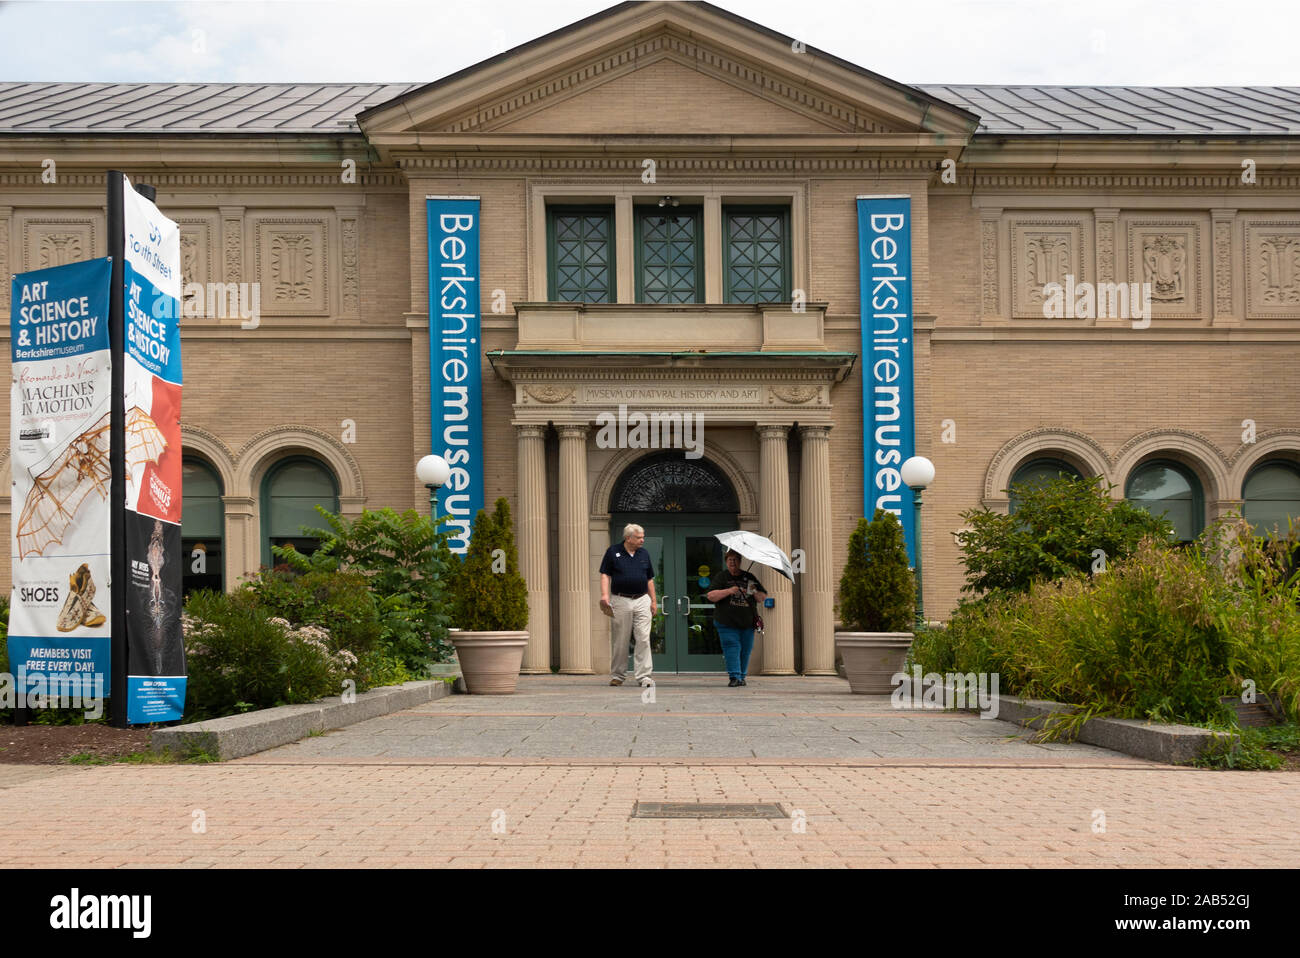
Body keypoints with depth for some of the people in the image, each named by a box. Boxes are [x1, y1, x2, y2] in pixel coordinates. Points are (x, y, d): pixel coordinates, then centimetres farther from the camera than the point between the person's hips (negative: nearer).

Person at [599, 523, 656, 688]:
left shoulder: (644, 553, 11)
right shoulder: (613, 552, 1)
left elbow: (649, 579, 16)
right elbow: (605, 574, 0)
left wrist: (653, 601, 11)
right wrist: (605, 595, -14)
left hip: (642, 600, 2)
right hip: (621, 601, -2)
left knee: (644, 639, -6)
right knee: (619, 641, 4)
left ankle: (644, 676, -5)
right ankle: (617, 675, 16)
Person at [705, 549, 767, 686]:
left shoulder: (749, 578, 14)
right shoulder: (721, 578, 6)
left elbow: (763, 597, 15)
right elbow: (711, 596, -6)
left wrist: (755, 593, -7)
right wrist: (728, 591, -17)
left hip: (747, 623, 3)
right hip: (727, 623, -3)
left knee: (745, 650, 4)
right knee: (732, 648, -13)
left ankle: (741, 676, 15)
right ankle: (735, 677, -16)